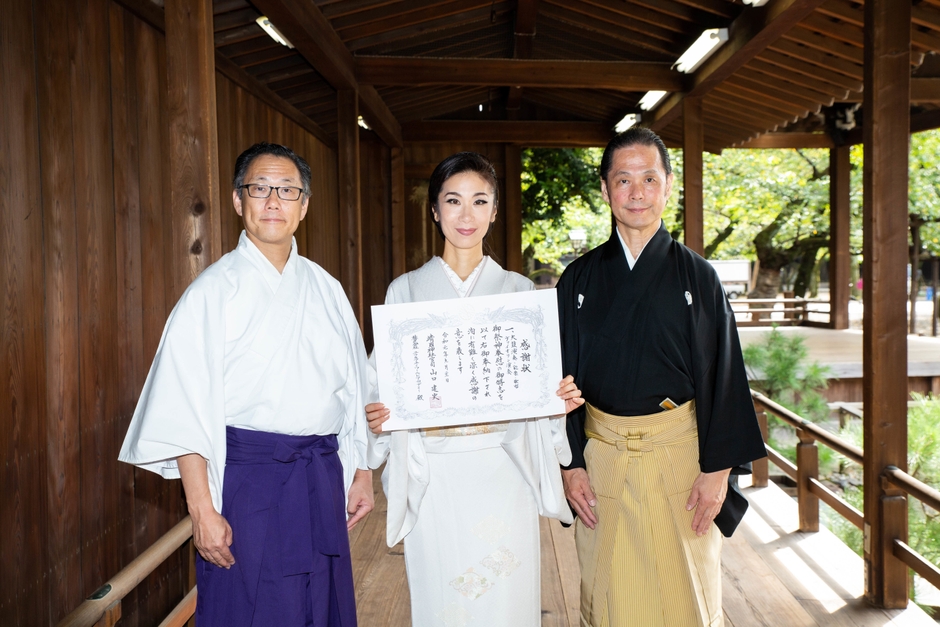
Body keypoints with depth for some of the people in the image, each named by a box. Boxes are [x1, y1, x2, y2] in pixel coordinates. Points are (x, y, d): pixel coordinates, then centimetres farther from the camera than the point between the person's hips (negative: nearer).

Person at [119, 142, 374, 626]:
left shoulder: (325, 289, 8)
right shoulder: (213, 291, -6)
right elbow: (185, 411, -10)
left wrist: (361, 471, 11)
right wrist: (202, 510, -15)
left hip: (322, 478, 5)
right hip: (247, 479, -4)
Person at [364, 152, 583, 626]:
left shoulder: (518, 290, 6)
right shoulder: (406, 290, 4)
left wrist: (560, 400, -11)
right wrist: (376, 418, -14)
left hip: (504, 468, 1)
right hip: (433, 474, 0)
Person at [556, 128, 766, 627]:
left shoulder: (697, 277, 0)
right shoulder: (579, 280, 3)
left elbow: (722, 377, -1)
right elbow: (564, 378, 4)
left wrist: (718, 470, -6)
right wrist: (571, 464, -1)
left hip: (680, 454, -1)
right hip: (603, 455, 1)